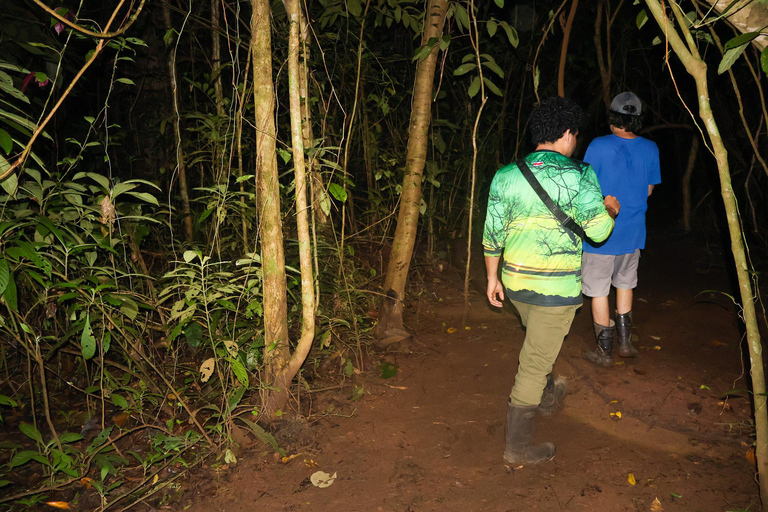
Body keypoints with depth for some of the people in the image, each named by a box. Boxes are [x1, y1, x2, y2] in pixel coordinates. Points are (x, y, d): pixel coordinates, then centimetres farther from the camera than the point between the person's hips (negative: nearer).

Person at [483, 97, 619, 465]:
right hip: (556, 286, -5)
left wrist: (493, 277, 14)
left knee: (539, 343, 30)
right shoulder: (579, 175, -11)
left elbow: (493, 233, 3)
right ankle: (517, 447, 13)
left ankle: (547, 397, 54)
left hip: (515, 281, 6)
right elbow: (598, 230, -14)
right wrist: (610, 210, 8)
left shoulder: (505, 175, 1)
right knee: (535, 361, 3)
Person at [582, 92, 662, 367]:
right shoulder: (650, 149, -2)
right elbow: (648, 190, 9)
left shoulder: (599, 146, -15)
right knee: (625, 285, 23)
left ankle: (604, 351, 16)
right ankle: (625, 342, 30)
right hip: (633, 232, 5)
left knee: (599, 291, 7)